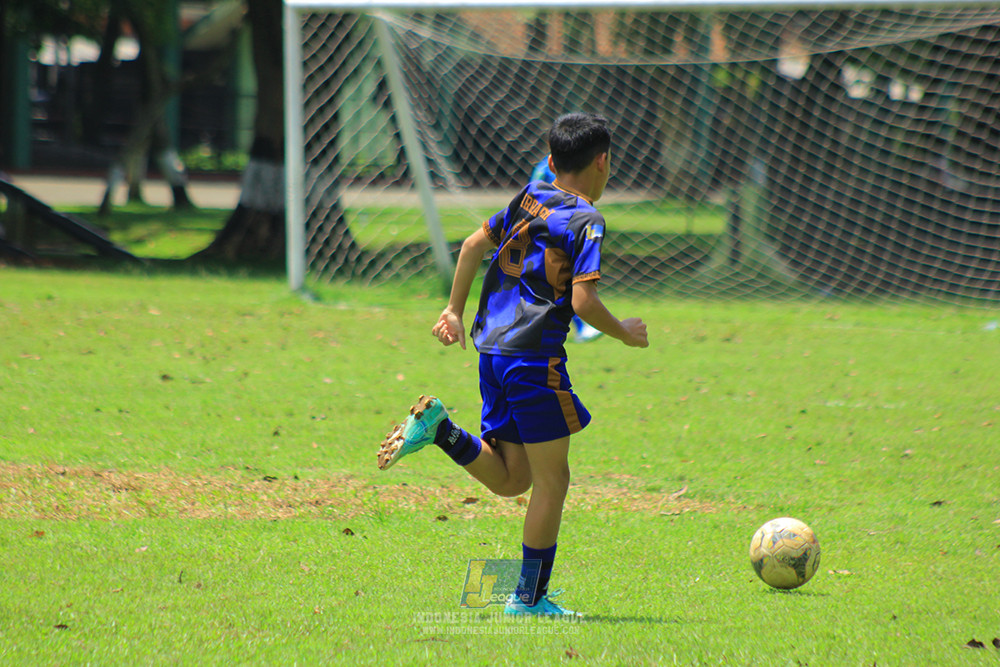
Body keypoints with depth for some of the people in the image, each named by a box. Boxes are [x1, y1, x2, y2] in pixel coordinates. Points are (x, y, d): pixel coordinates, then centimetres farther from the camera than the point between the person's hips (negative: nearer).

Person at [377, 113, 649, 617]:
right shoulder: (585, 221, -10)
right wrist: (624, 333, 0)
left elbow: (474, 245, 18)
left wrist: (455, 310, 27)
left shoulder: (528, 198, 12)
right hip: (534, 356, -8)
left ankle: (437, 426, -5)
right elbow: (583, 302, -17)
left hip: (492, 349, 8)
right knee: (551, 480, 2)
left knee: (510, 480, 14)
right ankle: (530, 597, 4)